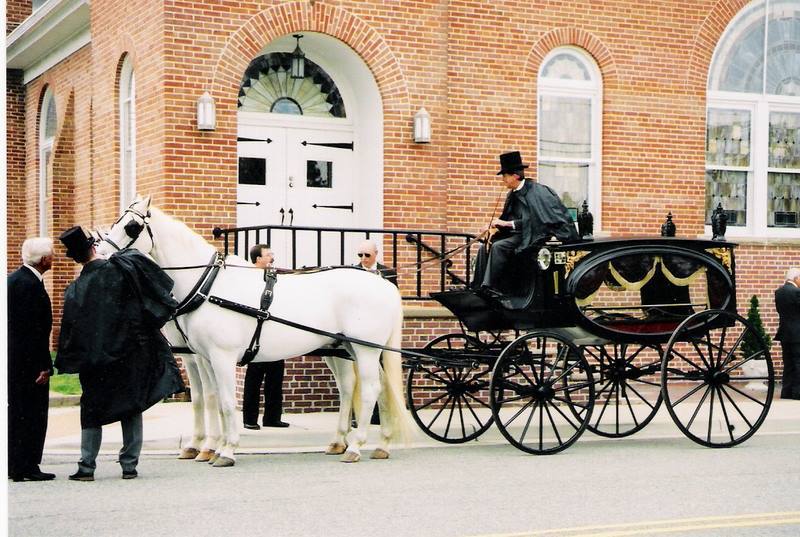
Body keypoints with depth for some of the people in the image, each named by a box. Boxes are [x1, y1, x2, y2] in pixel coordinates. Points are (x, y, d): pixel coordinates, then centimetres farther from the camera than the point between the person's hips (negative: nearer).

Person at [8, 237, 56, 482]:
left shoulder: (13, 279, 13)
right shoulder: (31, 285, -18)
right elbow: (35, 330, -21)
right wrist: (45, 366, -18)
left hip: (14, 359, 10)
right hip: (29, 361, -10)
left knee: (16, 413, 14)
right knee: (31, 414, -4)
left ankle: (15, 466, 20)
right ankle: (26, 467, -1)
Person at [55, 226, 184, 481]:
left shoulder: (76, 291, -6)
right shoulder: (125, 267, -9)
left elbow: (69, 330, -2)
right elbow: (161, 285, 0)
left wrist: (66, 362, 9)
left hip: (95, 362, 0)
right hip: (133, 354, 0)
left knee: (92, 412, 12)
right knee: (132, 409, 11)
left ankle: (87, 467, 10)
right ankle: (129, 465, 11)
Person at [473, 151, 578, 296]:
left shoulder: (534, 190, -13)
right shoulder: (513, 195, 11)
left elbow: (529, 221, -19)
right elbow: (507, 219, 10)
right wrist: (498, 224, -6)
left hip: (532, 235, -8)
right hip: (518, 233, 8)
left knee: (498, 247, -26)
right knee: (485, 248, -5)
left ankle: (492, 288, -24)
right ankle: (478, 287, -8)